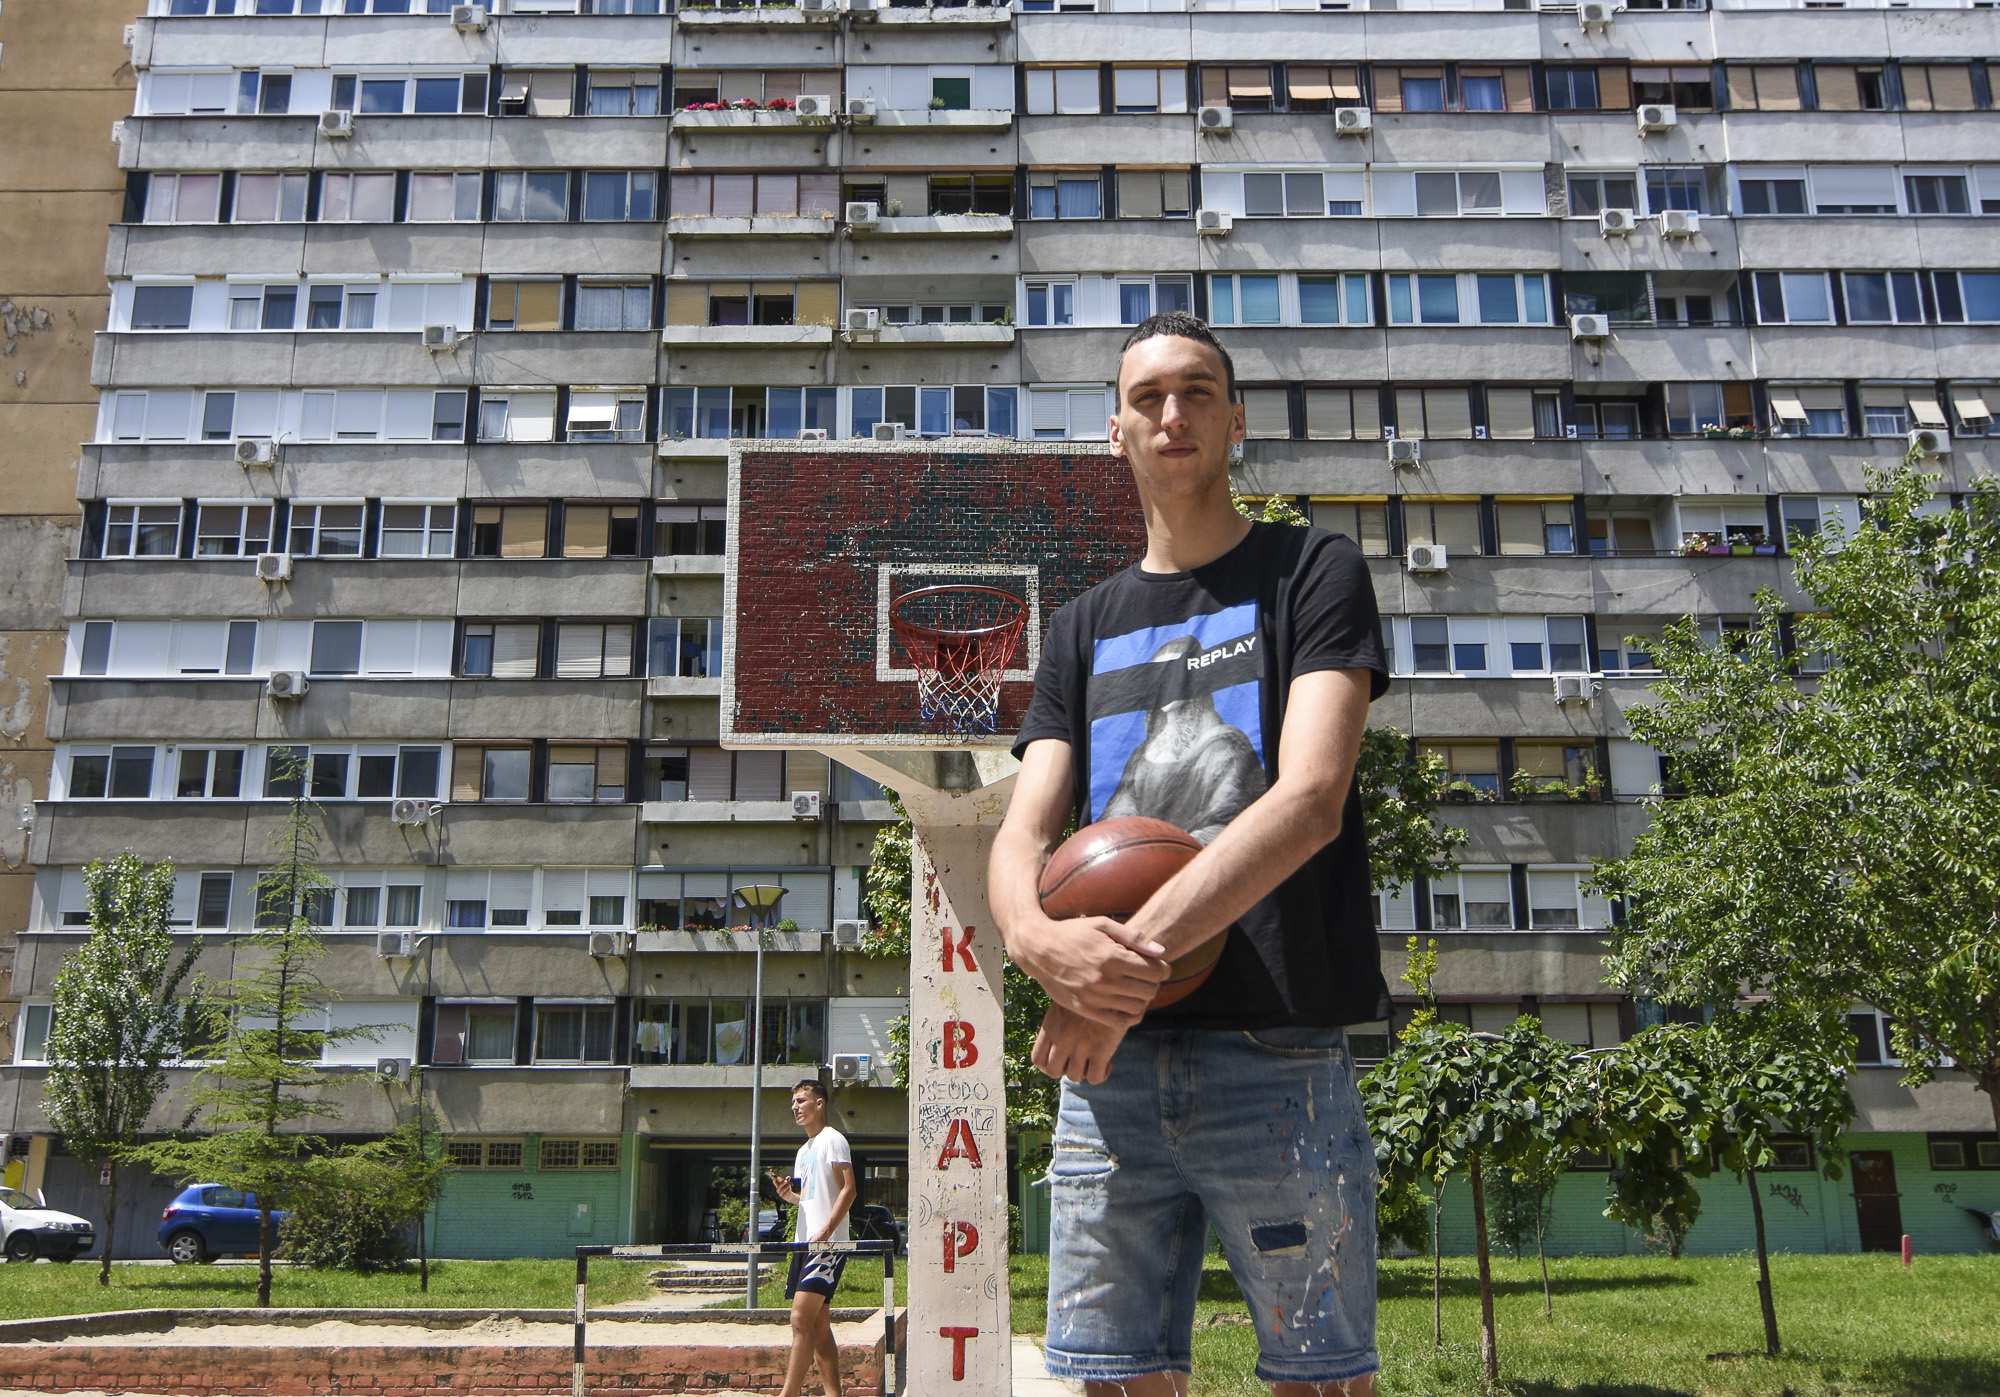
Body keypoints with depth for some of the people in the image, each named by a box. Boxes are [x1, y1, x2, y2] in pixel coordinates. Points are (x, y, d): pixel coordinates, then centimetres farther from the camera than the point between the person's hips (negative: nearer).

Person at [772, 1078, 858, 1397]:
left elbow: (848, 1190, -15)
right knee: (818, 1324, 8)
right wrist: (789, 1195, 4)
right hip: (804, 1243, 9)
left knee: (801, 1319, -15)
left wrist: (826, 1230, -23)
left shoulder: (833, 1139, -6)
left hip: (828, 1243, -9)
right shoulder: (803, 1151, 21)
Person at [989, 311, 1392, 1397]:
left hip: (1275, 1057, -3)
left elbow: (1310, 799, -10)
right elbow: (1021, 837, 7)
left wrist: (1137, 953, -20)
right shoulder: (1084, 628, 18)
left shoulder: (1311, 573, 5)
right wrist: (1040, 940, -18)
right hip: (1108, 1065, 4)